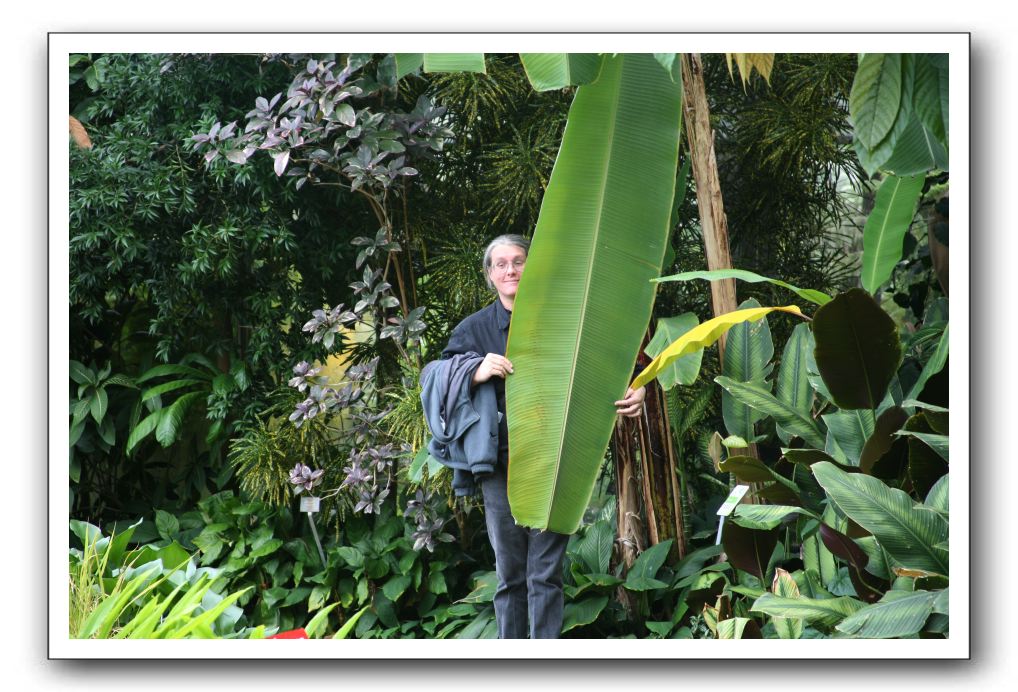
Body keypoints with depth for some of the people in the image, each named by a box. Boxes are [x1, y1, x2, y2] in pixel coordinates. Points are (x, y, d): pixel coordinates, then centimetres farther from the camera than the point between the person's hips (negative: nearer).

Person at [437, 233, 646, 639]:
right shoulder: (474, 328, 8)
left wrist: (635, 391, -15)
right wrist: (476, 374, -17)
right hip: (500, 465, 1)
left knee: (546, 574, -3)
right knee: (510, 575, 5)